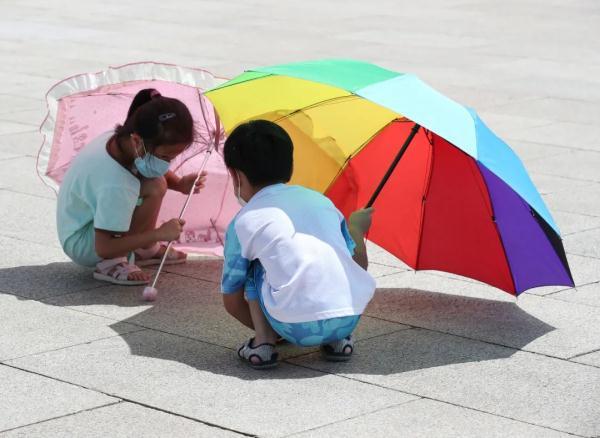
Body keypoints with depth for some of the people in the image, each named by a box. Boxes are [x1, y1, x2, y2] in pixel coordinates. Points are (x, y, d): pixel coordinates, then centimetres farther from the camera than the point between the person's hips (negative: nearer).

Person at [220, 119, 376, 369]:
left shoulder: (244, 222, 10)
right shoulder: (320, 200, 20)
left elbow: (232, 300, 16)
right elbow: (359, 263, 25)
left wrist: (265, 329, 32)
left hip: (298, 328, -3)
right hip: (350, 319, 3)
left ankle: (264, 340, 5)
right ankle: (339, 340, 19)